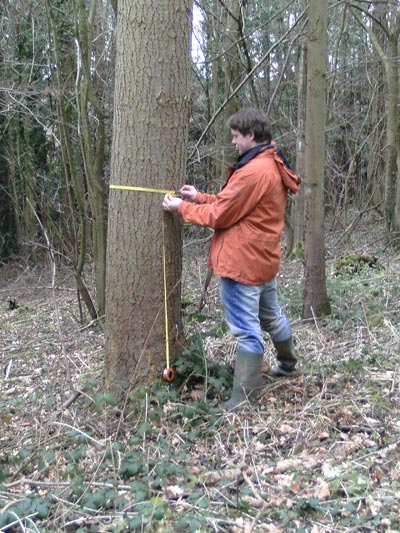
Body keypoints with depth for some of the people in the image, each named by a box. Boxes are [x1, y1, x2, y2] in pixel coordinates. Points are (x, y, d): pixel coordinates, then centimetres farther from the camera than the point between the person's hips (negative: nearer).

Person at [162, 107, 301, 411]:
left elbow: (219, 215, -17)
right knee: (271, 315, 26)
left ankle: (244, 396, 6)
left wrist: (182, 207, -5)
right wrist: (200, 198, 7)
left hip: (243, 262, -10)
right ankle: (288, 364, 46)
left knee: (246, 329, -3)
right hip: (264, 258, 10)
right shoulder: (273, 166, 10)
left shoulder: (253, 171, -22)